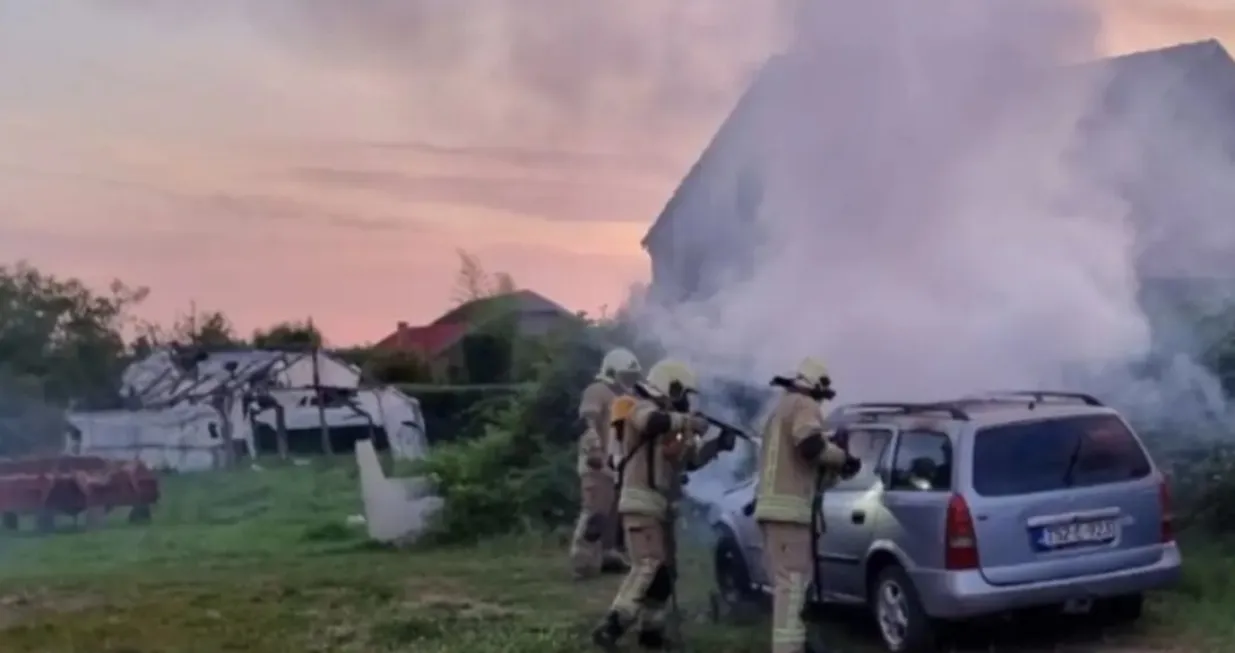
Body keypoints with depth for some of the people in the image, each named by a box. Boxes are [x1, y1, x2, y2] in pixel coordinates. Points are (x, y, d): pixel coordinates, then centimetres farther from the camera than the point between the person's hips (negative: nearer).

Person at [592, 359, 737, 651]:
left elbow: (692, 459, 23)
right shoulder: (642, 409, -8)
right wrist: (691, 421, -22)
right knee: (648, 567, -19)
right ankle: (610, 628, -21)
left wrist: (718, 444, 10)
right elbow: (657, 422, -33)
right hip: (642, 504, -10)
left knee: (665, 571, 12)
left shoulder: (672, 425, 19)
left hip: (661, 507, 10)